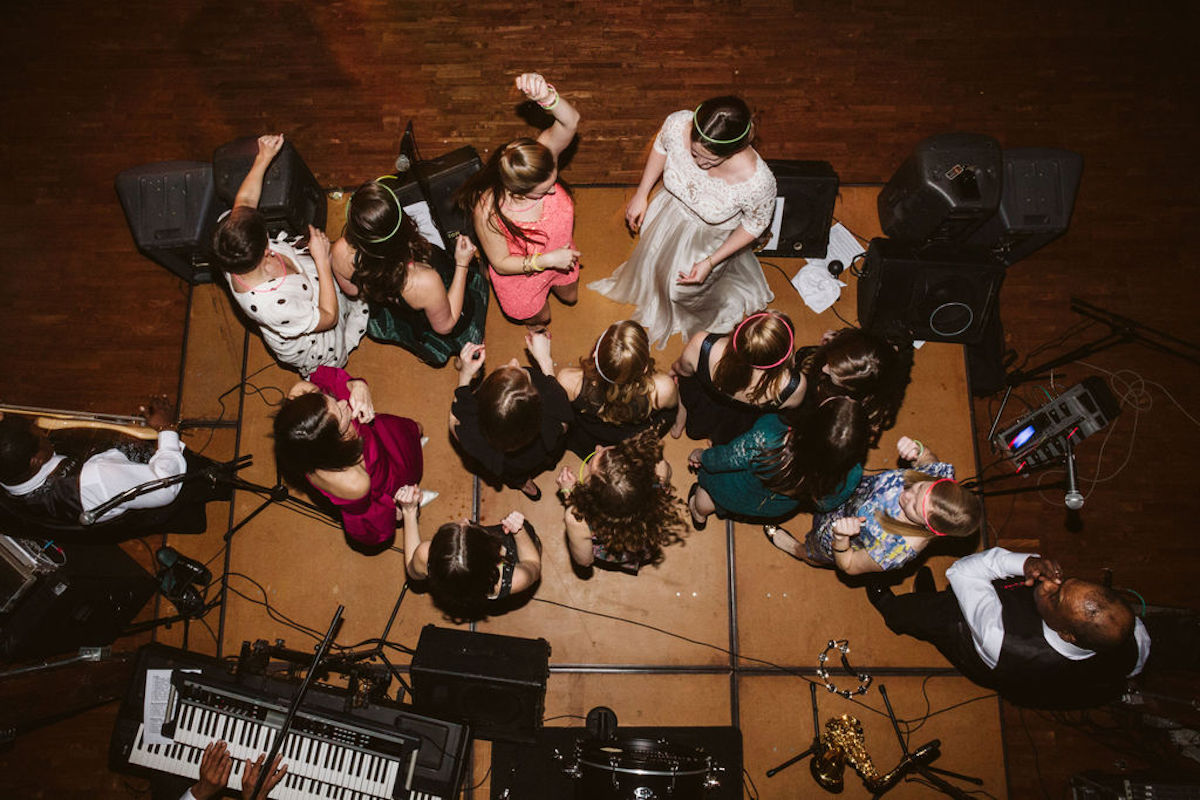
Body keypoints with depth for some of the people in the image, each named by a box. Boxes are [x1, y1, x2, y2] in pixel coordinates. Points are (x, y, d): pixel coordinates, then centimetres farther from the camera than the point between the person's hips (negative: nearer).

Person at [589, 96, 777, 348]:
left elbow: (756, 223, -20)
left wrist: (710, 263, -17)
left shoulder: (757, 181, -43)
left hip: (709, 236, -3)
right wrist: (641, 194, -1)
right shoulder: (678, 124, -36)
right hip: (670, 210, 3)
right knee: (653, 258, 33)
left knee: (683, 288, 24)